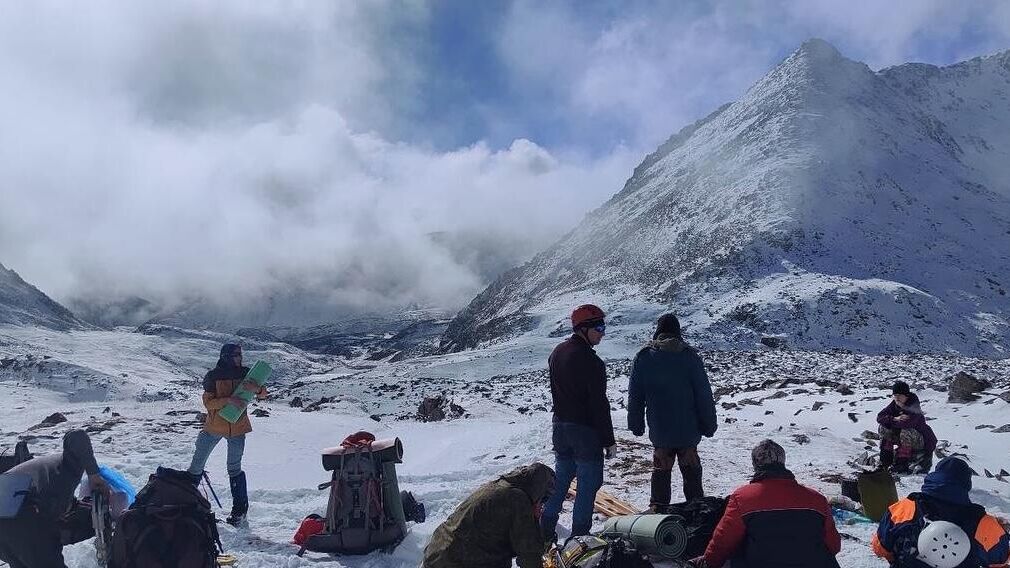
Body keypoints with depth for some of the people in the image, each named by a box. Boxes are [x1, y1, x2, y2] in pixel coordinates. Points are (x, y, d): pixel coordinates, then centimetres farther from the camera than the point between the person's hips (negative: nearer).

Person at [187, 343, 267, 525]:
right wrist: (228, 400, -28)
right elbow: (208, 402, -14)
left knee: (234, 469, 2)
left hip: (237, 428, 0)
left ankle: (239, 510, 10)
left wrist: (257, 388, -22)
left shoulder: (244, 374, -2)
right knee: (197, 464, 9)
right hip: (213, 426, 0)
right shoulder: (213, 376, -9)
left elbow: (262, 394, 0)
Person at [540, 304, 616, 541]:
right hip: (585, 430, -8)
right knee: (588, 482, 4)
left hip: (560, 426, 8)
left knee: (562, 476, 19)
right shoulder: (590, 361, -20)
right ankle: (579, 535, 9)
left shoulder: (557, 353, 6)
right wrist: (609, 440, -12)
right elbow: (599, 404, -18)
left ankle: (546, 530, 24)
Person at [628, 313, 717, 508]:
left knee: (661, 470, 14)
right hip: (688, 430, 0)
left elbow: (635, 395, 2)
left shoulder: (644, 357, -3)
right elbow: (704, 394, -4)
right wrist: (709, 424, 5)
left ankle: (657, 507, 15)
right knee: (691, 470, 14)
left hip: (659, 431, 1)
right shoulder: (690, 356, -6)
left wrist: (636, 424, 11)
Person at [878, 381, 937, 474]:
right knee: (884, 428, -8)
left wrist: (890, 422, -22)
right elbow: (880, 417, -11)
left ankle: (901, 464, -26)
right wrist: (894, 419, -29)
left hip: (923, 441, -7)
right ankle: (885, 462, -9)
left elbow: (908, 423, -38)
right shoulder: (894, 405, -5)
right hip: (906, 439, 7)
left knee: (906, 431, -35)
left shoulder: (914, 407, -23)